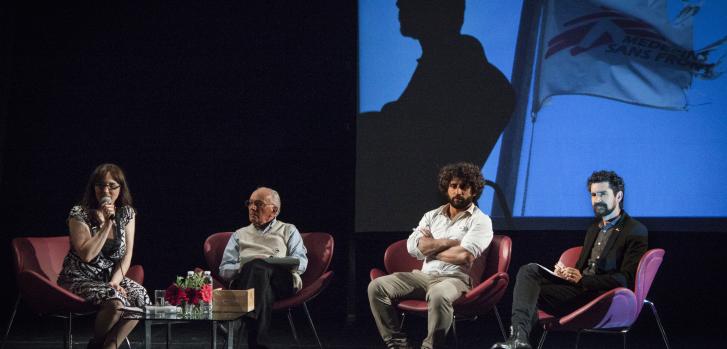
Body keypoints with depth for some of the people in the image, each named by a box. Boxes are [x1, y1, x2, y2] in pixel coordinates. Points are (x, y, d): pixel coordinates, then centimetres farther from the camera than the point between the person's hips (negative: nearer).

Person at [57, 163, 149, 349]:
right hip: (79, 280, -5)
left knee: (141, 298, -25)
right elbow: (87, 255, -19)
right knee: (115, 301, -33)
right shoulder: (79, 214, -10)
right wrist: (107, 224, -19)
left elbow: (127, 255, 2)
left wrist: (115, 282, -13)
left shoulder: (127, 213, 4)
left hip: (112, 276, 5)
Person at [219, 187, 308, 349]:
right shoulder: (239, 235, 34)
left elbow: (301, 261, 10)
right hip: (245, 280, 1)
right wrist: (243, 267, -3)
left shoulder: (289, 231, 28)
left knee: (257, 267, -39)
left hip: (282, 281, -1)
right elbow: (224, 269, 21)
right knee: (257, 269, -40)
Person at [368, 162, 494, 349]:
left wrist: (430, 248, 2)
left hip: (456, 279, -6)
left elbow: (464, 256, -12)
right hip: (424, 276, 6)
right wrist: (450, 242, -4)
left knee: (439, 295, -42)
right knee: (377, 286, -15)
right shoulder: (432, 216, 19)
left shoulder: (481, 221, 4)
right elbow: (413, 246, 2)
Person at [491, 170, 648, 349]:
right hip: (580, 286, 7)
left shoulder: (636, 232, -1)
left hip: (602, 296, -7)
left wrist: (582, 279, -17)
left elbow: (626, 280, -10)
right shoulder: (595, 228, 25)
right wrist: (566, 272, 2)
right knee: (529, 270, -18)